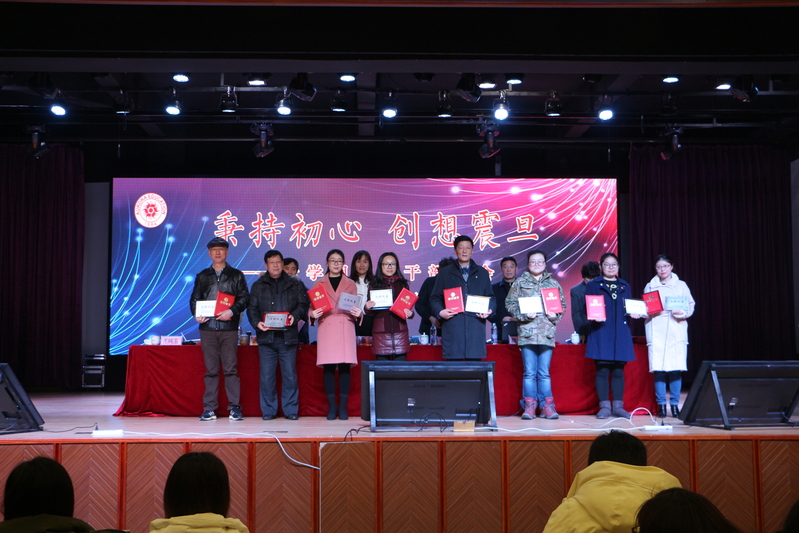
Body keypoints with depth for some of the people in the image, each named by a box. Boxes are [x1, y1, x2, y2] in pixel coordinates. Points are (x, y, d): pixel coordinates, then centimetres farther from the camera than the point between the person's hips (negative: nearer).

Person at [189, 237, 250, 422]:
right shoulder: (202, 276, 15)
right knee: (211, 369, 3)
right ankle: (209, 409, 6)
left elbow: (244, 297, 3)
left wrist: (232, 311, -14)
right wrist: (196, 314, -7)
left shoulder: (236, 275, 10)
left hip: (229, 327, -2)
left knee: (230, 368, -3)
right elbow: (194, 299, 13)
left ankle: (234, 407, 1)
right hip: (208, 327, 2)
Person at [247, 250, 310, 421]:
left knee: (290, 375, 1)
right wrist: (257, 322, -11)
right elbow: (252, 308, 8)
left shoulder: (295, 284, 13)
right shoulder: (258, 285, 14)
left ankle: (290, 410, 10)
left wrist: (295, 315, -12)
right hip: (266, 336, 0)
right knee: (267, 375, 0)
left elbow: (304, 304, 7)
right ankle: (268, 411, 10)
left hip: (288, 336, 0)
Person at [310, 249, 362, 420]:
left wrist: (358, 313, -11)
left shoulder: (350, 284, 15)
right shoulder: (319, 284, 13)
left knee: (344, 366, -6)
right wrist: (313, 314, -14)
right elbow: (312, 307, 8)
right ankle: (332, 407, 2)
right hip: (326, 327, 0)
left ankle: (343, 407, 0)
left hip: (345, 327, 0)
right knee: (328, 367, -5)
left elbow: (356, 306, 11)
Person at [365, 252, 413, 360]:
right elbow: (371, 313, 8)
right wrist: (367, 308, -14)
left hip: (400, 330, 1)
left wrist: (410, 314, -8)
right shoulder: (374, 284, 8)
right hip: (381, 331, -1)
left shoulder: (402, 284, 12)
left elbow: (408, 306, 14)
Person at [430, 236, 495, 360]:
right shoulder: (444, 273, 15)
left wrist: (490, 310, -3)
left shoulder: (482, 273, 20)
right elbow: (435, 298, 11)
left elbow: (490, 297, 18)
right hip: (452, 325, -1)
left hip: (476, 326, 1)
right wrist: (440, 311, -8)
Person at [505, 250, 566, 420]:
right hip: (527, 332, -1)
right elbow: (510, 303, 5)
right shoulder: (520, 283, 9)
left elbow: (562, 305, 15)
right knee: (529, 372, 0)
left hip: (547, 333, 1)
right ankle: (529, 406, 5)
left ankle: (547, 406, 8)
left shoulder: (553, 283, 14)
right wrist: (523, 315, -10)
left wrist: (555, 316, -4)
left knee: (544, 373, 3)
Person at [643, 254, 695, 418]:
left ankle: (675, 404, 5)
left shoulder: (681, 285, 10)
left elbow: (691, 305, 6)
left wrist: (684, 313, -13)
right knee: (658, 369, -6)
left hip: (676, 332, 0)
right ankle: (661, 405, 3)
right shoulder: (650, 286, 13)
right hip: (656, 332, 0)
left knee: (676, 369, -5)